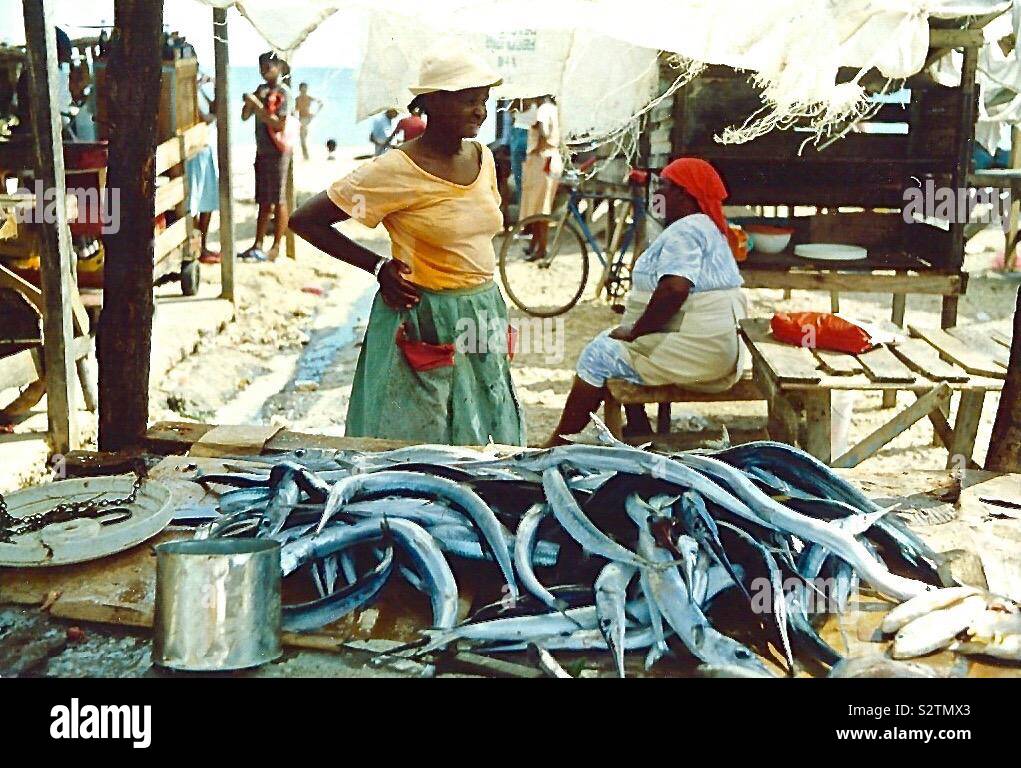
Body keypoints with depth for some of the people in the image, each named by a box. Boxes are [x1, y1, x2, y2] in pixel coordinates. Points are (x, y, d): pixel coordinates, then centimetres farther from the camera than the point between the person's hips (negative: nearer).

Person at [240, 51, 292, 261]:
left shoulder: (283, 92, -8)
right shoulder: (261, 90, 13)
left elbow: (279, 125, -16)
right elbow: (245, 116, 11)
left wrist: (259, 107, -19)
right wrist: (249, 103, -7)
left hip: (278, 152, -7)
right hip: (262, 151, 7)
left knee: (278, 200, -3)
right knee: (263, 202, 10)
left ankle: (276, 247, 1)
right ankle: (257, 245, 14)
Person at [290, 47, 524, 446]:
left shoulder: (482, 157, 4)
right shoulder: (396, 170, -16)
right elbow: (304, 221, -12)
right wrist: (379, 267, -10)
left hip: (484, 314, 7)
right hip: (425, 321, -6)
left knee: (489, 446, 15)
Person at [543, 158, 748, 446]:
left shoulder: (685, 230, -15)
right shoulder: (707, 227, 19)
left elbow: (674, 289, -30)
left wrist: (635, 331, -18)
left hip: (699, 352, -11)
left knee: (599, 356, -5)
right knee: (610, 342, 18)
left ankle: (559, 444, 4)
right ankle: (639, 432, 18)